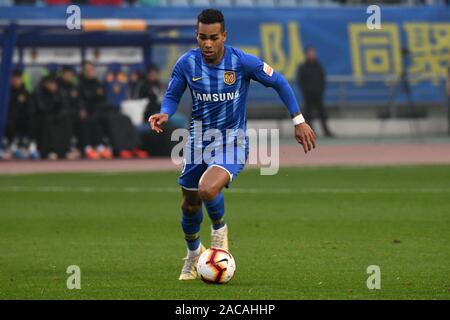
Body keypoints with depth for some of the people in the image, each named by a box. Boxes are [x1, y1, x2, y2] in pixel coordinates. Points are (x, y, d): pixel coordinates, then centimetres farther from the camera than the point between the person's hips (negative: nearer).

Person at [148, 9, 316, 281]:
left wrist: (299, 121, -5)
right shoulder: (187, 64, -11)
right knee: (190, 205, 14)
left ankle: (220, 229, 3)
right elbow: (172, 96, 4)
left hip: (232, 144, -4)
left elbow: (279, 83, -4)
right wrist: (165, 114, -19)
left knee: (208, 190, -31)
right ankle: (193, 254, 46)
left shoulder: (243, 62, -17)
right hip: (198, 141, 4)